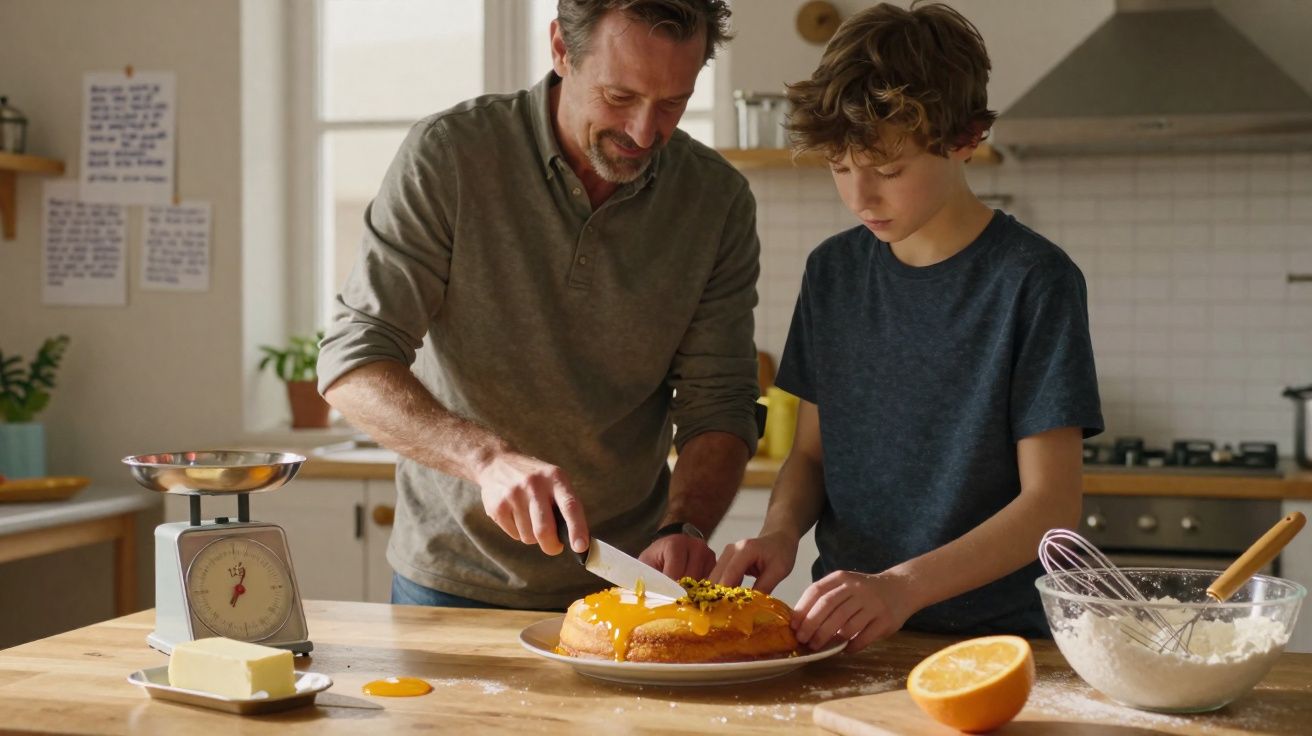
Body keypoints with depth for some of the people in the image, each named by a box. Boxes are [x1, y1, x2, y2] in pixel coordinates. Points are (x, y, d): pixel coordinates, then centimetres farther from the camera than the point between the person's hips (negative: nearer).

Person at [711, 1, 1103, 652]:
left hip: (988, 635, -3)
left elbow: (1052, 501, -10)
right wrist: (780, 529, -6)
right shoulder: (833, 271, 9)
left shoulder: (1033, 280, -7)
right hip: (842, 632, 4)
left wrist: (904, 586, -22)